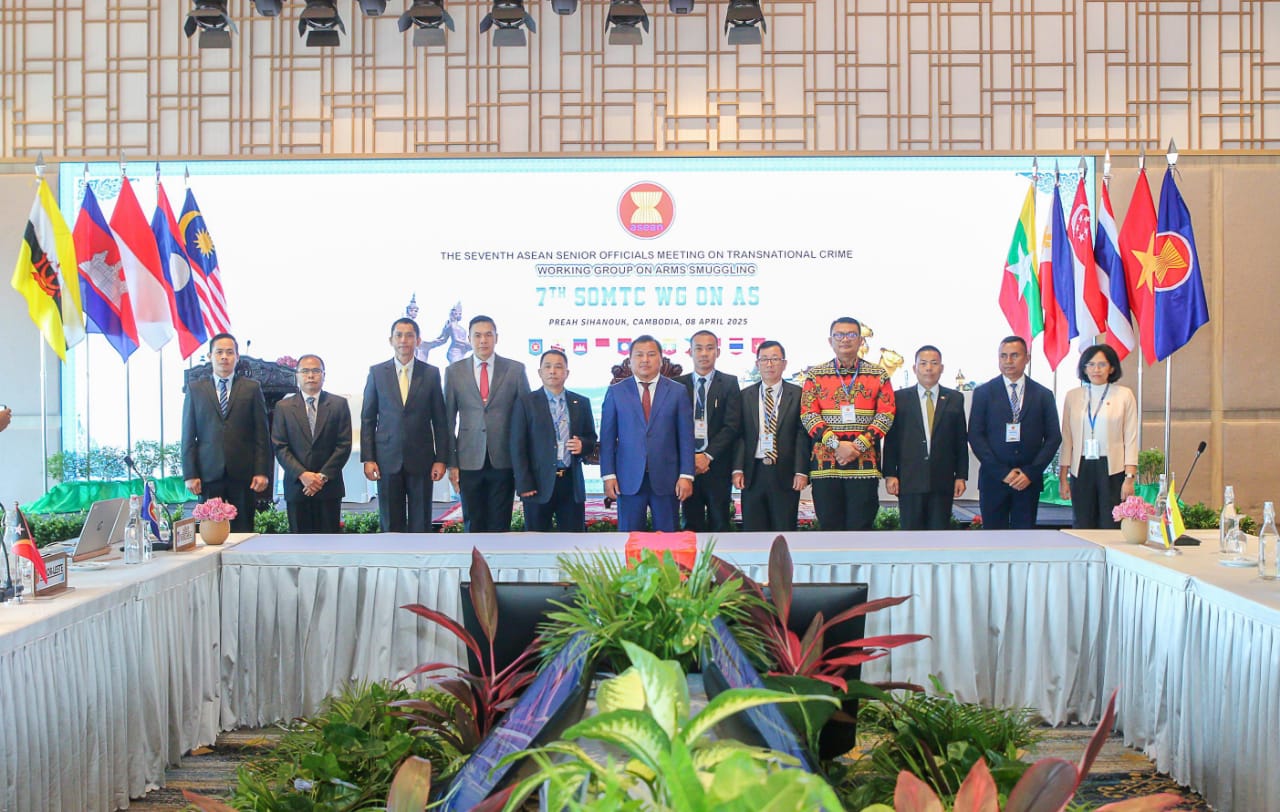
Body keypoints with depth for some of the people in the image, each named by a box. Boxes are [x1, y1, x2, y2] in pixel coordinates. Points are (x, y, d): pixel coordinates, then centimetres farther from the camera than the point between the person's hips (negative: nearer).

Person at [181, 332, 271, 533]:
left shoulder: (252, 388, 8)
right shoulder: (195, 389, 10)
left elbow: (262, 434, 5)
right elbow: (188, 436, 7)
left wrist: (262, 472, -4)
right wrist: (190, 474, -1)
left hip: (243, 473, 0)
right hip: (209, 473, 0)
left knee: (243, 530, 1)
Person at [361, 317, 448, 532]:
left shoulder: (431, 374, 3)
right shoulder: (377, 373, 5)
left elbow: (440, 420, 5)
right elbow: (367, 419, 6)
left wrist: (441, 459, -1)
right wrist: (367, 459, -1)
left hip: (421, 460, 0)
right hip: (387, 460, 0)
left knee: (421, 523, 3)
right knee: (391, 525, 5)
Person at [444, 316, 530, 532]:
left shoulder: (516, 370, 3)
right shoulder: (454, 371, 5)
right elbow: (449, 419, 6)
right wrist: (451, 462, 1)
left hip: (504, 460, 0)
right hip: (469, 461, 1)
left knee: (500, 525, 3)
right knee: (473, 525, 6)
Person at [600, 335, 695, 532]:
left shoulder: (678, 392, 5)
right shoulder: (615, 392, 6)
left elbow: (686, 437, 3)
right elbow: (607, 437, 4)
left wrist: (686, 475, -4)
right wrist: (608, 475, -3)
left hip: (667, 479, 0)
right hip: (628, 480, 0)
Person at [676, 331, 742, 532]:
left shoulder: (729, 383, 4)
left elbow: (732, 426, -4)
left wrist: (708, 455, -12)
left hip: (717, 465, -1)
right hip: (686, 465, 1)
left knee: (720, 523, 2)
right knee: (691, 525, 5)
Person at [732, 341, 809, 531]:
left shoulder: (798, 395, 3)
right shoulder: (745, 395, 9)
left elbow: (803, 435, -1)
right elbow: (739, 435, 6)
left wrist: (801, 471, -9)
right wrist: (737, 469, -3)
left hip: (785, 474, -2)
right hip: (753, 473, 2)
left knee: (784, 529, 3)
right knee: (752, 531, 5)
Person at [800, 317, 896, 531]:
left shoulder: (879, 375, 7)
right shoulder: (815, 375, 8)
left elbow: (886, 415, -1)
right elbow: (808, 415, -1)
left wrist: (858, 445, -13)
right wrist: (836, 444, -14)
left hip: (865, 464, -1)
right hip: (825, 464, 1)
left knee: (861, 527, 0)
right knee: (829, 528, 5)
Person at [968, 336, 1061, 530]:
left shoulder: (1043, 395, 9)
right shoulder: (983, 393, 5)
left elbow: (1053, 437, 6)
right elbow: (975, 436, -1)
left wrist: (1031, 472, -7)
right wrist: (1002, 472, -10)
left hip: (1029, 481, 1)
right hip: (993, 479, -1)